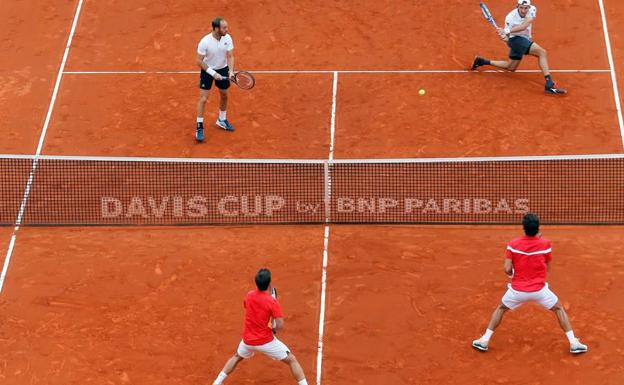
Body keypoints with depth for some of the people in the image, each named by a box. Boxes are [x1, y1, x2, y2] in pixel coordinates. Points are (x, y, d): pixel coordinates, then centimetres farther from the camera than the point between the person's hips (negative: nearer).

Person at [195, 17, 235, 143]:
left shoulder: (227, 38, -15)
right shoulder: (205, 42, -27)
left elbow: (230, 56, -10)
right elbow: (199, 61, -20)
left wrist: (231, 70, -26)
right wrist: (213, 73, -24)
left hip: (223, 69, 5)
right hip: (207, 70, -5)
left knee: (224, 96, 18)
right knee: (203, 99, -7)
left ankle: (222, 120, 41)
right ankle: (199, 127, 4)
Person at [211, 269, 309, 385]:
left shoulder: (249, 295, -4)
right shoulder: (272, 302, -20)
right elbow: (280, 326, -22)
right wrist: (273, 330, 0)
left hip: (248, 340, 5)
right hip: (266, 342, -5)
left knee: (237, 357, 34)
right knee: (292, 360, 9)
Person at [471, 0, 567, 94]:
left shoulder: (532, 9, -14)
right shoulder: (510, 17, -20)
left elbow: (524, 26, -30)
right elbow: (507, 37, -14)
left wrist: (507, 31, -40)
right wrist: (505, 37, -39)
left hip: (525, 40, 6)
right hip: (516, 40, -6)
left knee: (511, 67, 23)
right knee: (542, 52, -25)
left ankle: (482, 62, 34)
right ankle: (549, 84, -33)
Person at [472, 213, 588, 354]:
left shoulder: (513, 244, -8)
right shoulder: (545, 244, -7)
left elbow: (507, 270, -10)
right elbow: (547, 268, 6)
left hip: (518, 289, 1)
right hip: (539, 290, 0)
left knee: (501, 308, 25)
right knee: (559, 309, 21)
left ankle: (484, 340, 18)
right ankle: (573, 343, 13)